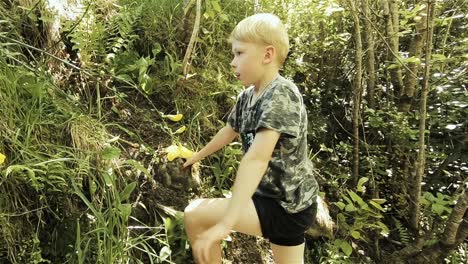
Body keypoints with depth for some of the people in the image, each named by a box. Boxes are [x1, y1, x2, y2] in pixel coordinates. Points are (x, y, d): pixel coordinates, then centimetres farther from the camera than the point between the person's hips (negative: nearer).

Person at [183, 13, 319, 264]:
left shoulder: (281, 95, -23)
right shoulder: (247, 96, 3)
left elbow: (256, 158, -35)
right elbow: (229, 131, 21)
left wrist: (225, 224, -41)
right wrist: (196, 156, 35)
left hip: (287, 207, -8)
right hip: (284, 200, 8)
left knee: (194, 214, -10)